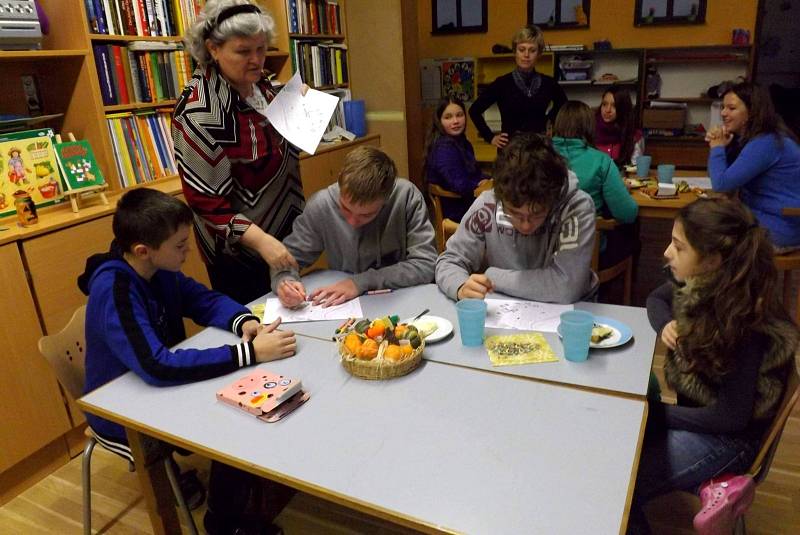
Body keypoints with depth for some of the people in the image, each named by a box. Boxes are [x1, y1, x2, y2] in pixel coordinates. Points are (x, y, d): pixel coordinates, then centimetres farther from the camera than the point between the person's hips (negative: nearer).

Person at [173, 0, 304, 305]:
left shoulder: (257, 83, -2)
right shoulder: (201, 112, -26)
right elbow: (205, 199, -24)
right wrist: (260, 240, -32)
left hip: (284, 229, 8)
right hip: (239, 247, -8)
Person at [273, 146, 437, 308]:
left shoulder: (406, 196, -18)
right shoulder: (321, 204, -13)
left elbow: (425, 264, -18)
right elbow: (288, 257, -2)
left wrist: (361, 282, -22)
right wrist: (284, 281, -22)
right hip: (344, 309, 1)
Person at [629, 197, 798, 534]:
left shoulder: (744, 321, -28)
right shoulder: (696, 284, -9)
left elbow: (731, 417, -23)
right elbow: (656, 298, 14)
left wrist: (653, 413, -16)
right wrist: (665, 324, -8)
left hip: (727, 437, -7)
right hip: (696, 415, 7)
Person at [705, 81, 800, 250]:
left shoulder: (765, 144, -23)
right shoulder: (749, 138, 8)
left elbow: (721, 184, -24)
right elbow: (724, 175, 12)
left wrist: (718, 148, -10)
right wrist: (718, 146, -4)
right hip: (761, 217, 9)